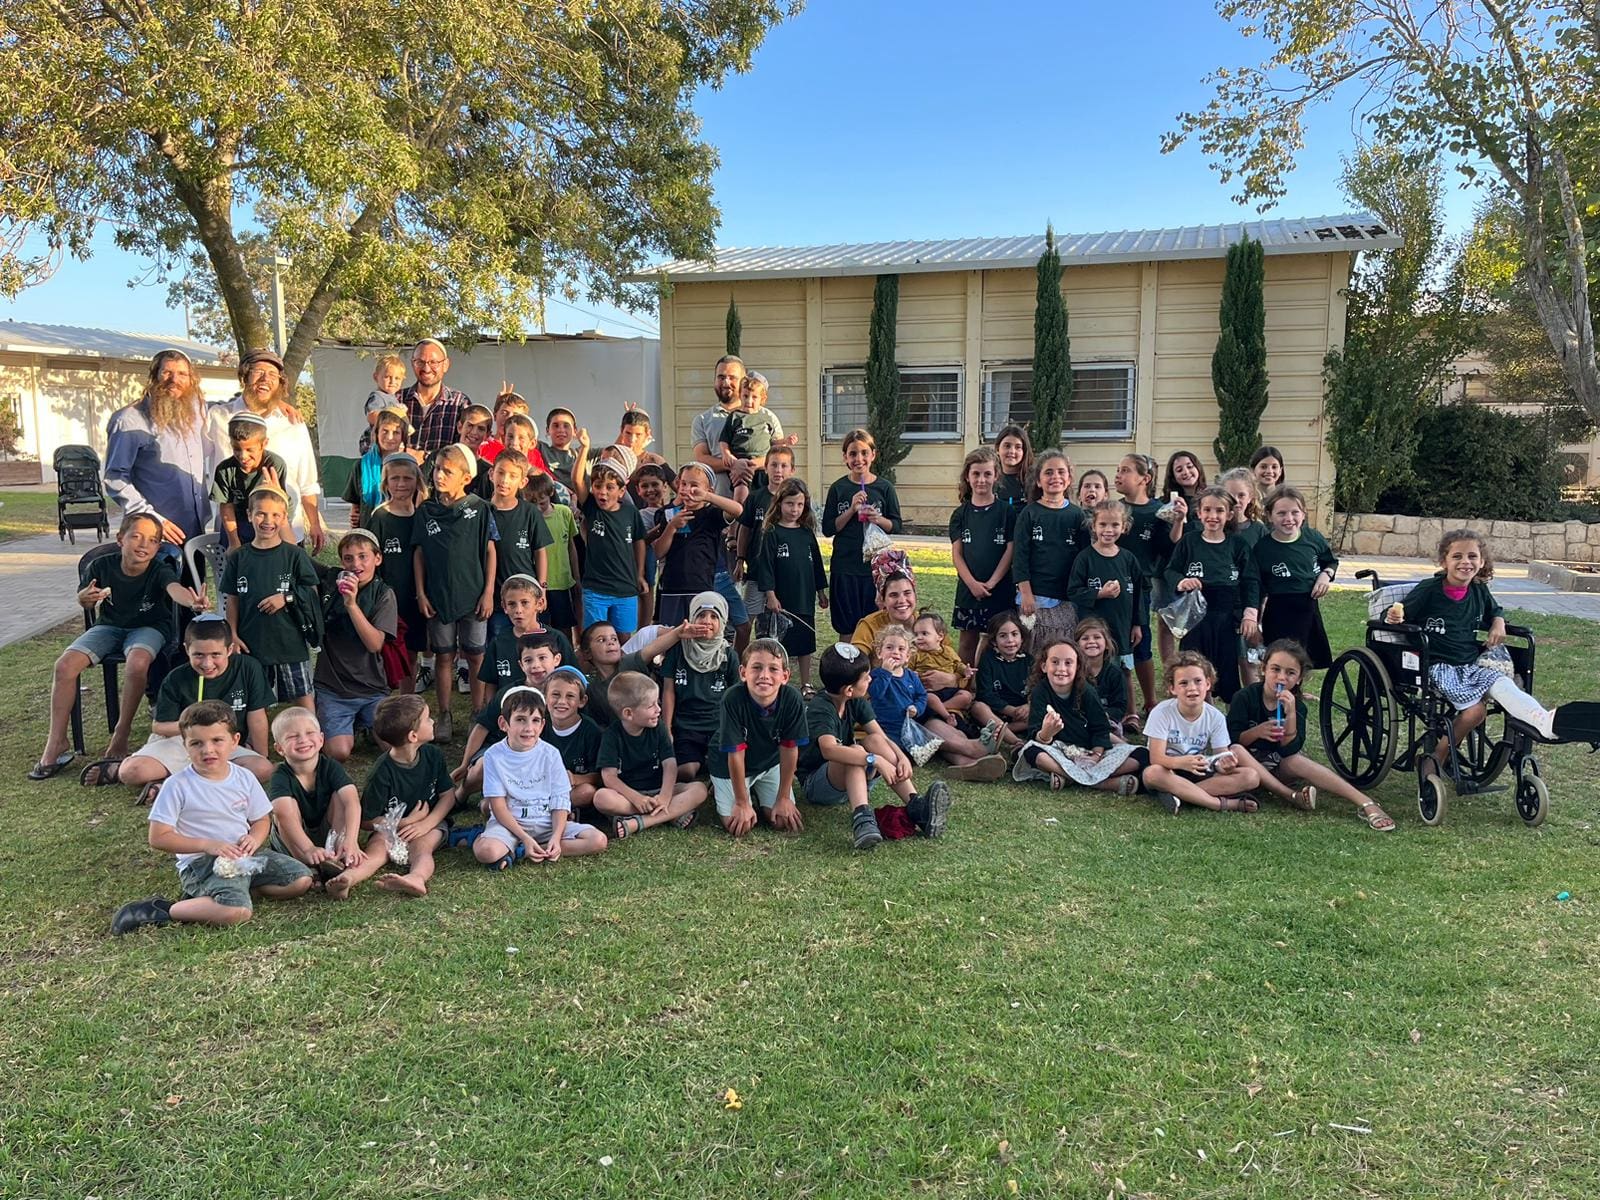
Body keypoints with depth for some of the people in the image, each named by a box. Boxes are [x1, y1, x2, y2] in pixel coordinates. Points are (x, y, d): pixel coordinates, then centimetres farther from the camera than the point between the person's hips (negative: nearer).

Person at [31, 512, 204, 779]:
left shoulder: (159, 571, -20)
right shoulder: (101, 566, -12)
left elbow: (175, 588, -45)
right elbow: (85, 603, 6)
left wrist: (192, 602, -68)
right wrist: (86, 599, -20)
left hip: (148, 627, -3)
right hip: (109, 625, 3)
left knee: (137, 663, -35)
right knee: (65, 665, -17)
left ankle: (121, 735, -15)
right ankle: (56, 743, -5)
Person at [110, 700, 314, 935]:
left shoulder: (244, 778, 5)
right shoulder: (178, 786, -9)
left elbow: (262, 820, 14)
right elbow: (158, 838, -9)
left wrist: (254, 838, -9)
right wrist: (206, 844, -17)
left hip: (245, 854, 6)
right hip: (201, 863, -6)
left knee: (301, 880, -7)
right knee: (237, 912, -31)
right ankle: (163, 910, -12)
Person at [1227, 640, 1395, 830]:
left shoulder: (1296, 706, -5)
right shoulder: (1244, 697, -10)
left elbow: (1290, 751, -16)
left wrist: (1291, 715, -29)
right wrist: (1256, 732, -32)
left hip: (1280, 767, 1)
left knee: (1296, 761, -32)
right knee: (1236, 751, -35)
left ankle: (1365, 803, -36)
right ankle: (1293, 796, -36)